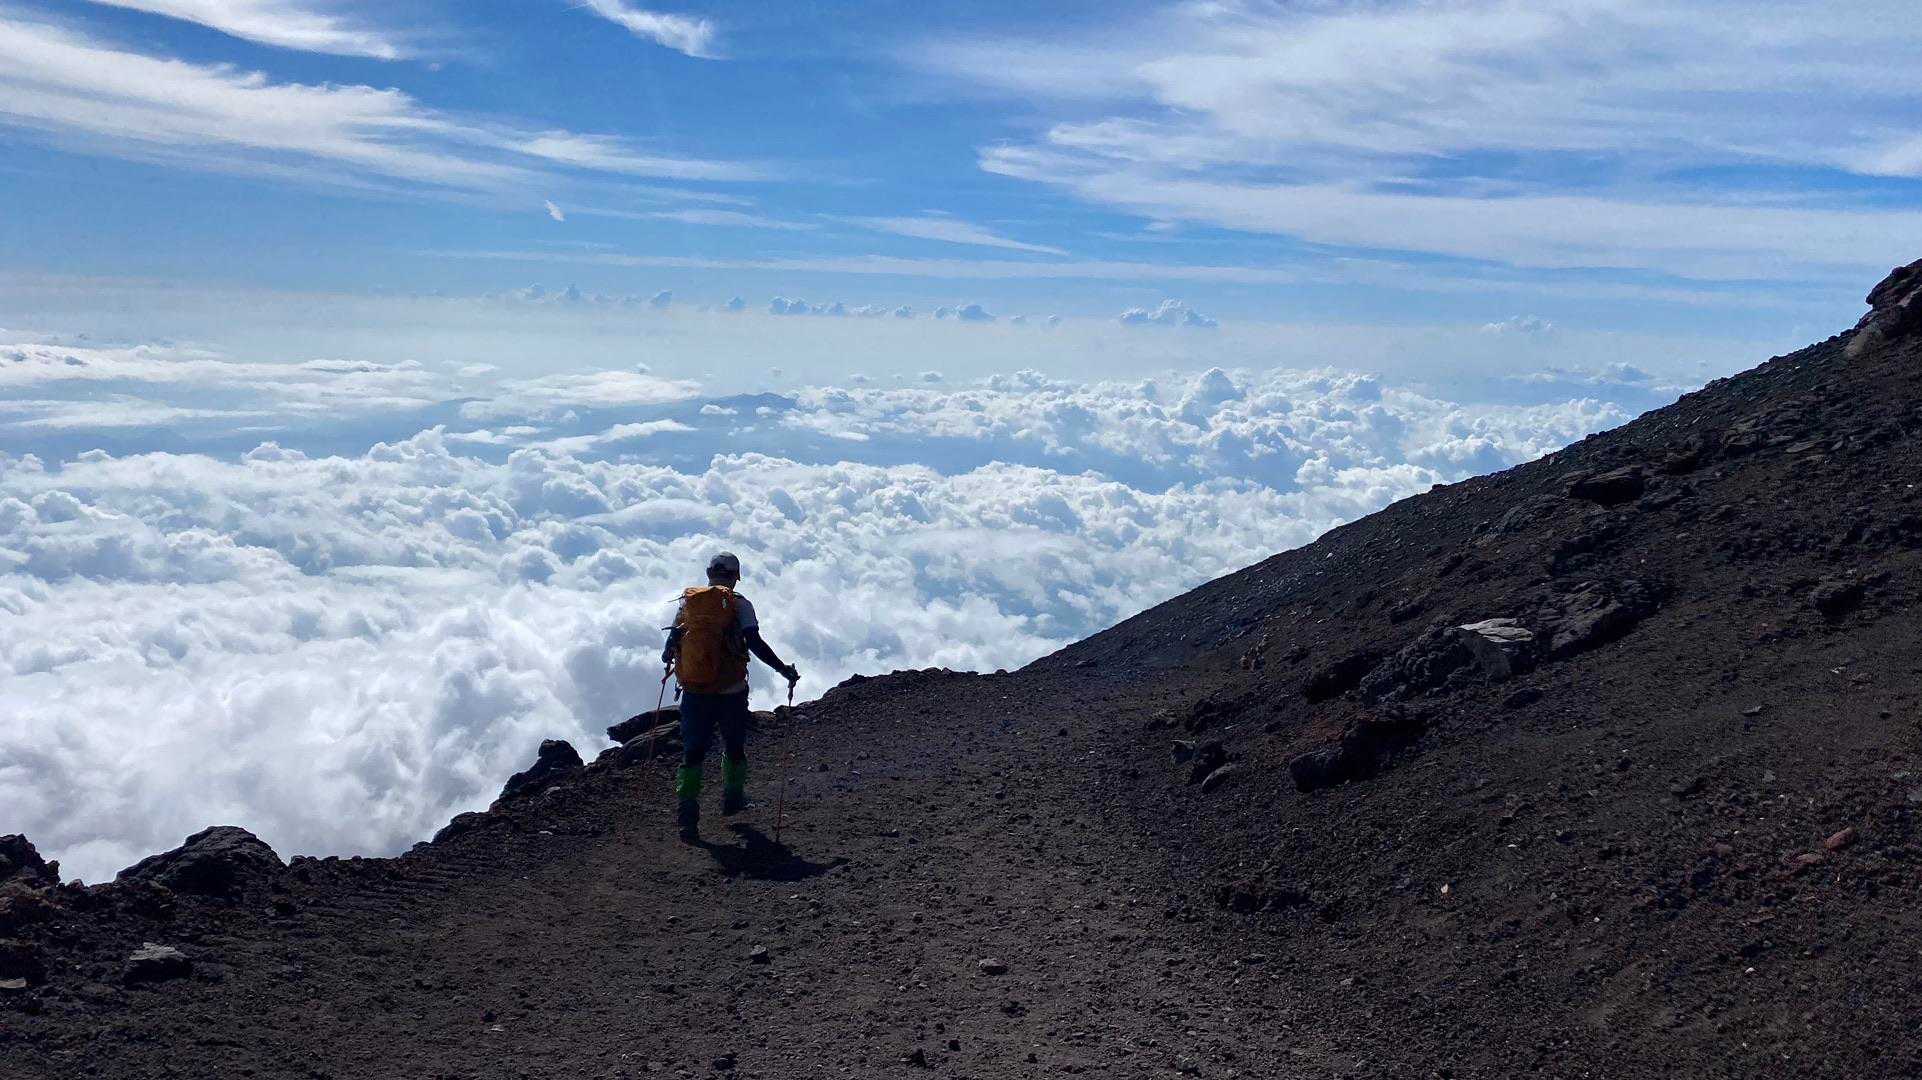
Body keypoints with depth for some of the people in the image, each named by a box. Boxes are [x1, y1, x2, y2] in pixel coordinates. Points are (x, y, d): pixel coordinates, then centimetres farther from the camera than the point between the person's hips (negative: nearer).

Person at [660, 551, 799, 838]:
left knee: (692, 752, 8)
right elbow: (755, 643, -16)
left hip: (694, 693, 2)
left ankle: (687, 815, -1)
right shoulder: (739, 604, -7)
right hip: (731, 693, -2)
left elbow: (672, 641, 10)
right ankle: (732, 800, 34)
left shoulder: (688, 602, 3)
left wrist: (667, 659, 32)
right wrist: (784, 669, -9)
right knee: (734, 747, 20)